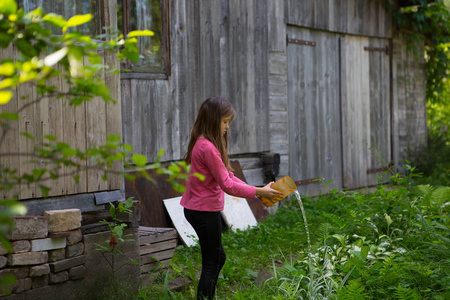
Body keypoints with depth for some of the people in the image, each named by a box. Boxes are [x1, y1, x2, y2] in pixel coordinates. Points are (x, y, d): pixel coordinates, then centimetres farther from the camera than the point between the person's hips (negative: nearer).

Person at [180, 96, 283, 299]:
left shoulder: (203, 143, 9)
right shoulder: (208, 148, -23)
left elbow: (227, 175, 9)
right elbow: (226, 184, -22)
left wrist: (257, 191, 1)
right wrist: (258, 192, -18)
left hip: (197, 208, 10)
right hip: (205, 211, -10)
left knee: (218, 257, 21)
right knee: (211, 262, 1)